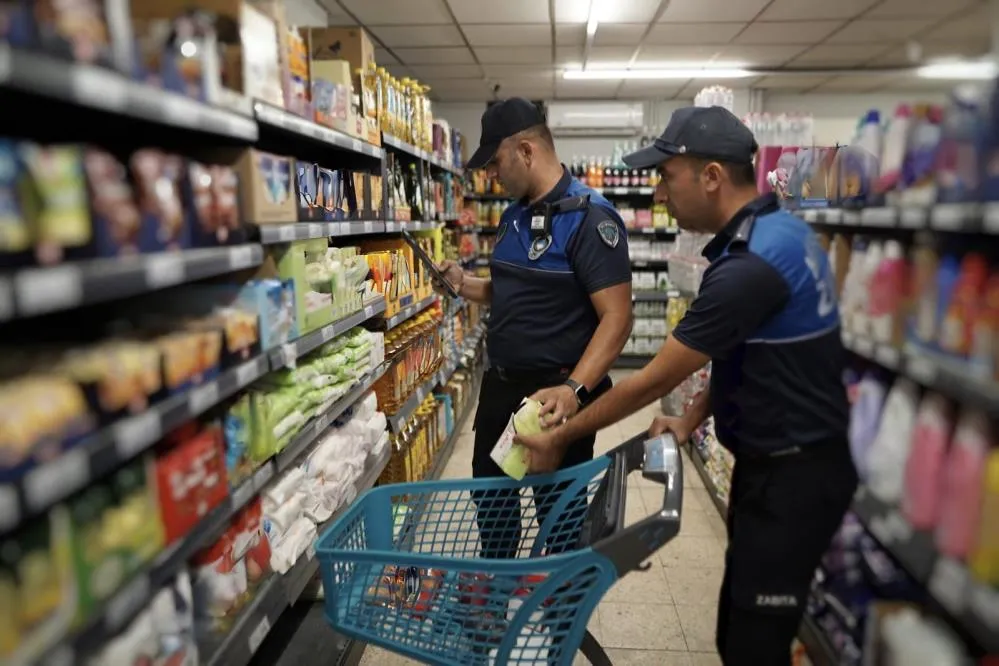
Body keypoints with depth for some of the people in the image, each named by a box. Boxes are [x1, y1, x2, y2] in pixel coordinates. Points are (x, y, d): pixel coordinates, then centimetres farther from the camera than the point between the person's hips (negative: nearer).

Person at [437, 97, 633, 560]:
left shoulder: (589, 218, -18)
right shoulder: (513, 216, 8)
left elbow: (616, 319, -24)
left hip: (555, 393, -8)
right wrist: (464, 284, 3)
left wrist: (575, 390, -36)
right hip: (500, 384, 9)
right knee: (489, 496, 23)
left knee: (558, 511, 10)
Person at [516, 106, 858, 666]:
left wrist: (561, 438, -10)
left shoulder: (751, 265, -28)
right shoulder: (777, 227, 4)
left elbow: (656, 379, -21)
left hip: (793, 475, -9)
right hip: (777, 459, 9)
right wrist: (694, 418, 5)